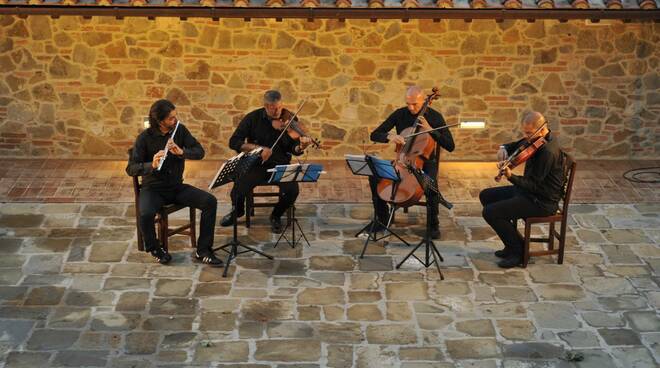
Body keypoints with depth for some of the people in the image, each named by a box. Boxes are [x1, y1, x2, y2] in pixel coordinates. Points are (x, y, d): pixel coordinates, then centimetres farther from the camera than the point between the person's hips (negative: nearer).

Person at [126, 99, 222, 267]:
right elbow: (131, 169, -16)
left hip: (177, 187, 4)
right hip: (153, 188, -4)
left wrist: (181, 151, -27)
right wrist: (151, 165, -35)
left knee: (210, 201, -18)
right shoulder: (145, 138, -13)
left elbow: (200, 152, -6)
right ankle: (155, 248, -3)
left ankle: (203, 251, -8)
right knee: (145, 214, -35)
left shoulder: (180, 130, -2)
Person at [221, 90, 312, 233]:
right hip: (256, 165, 0)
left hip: (280, 165, 1)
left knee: (292, 190, -28)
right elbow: (234, 142, -7)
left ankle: (276, 216, 5)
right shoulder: (253, 118, -5)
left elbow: (293, 149, -4)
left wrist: (301, 147, -29)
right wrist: (257, 148, -20)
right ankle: (237, 211, 13)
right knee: (238, 190, -25)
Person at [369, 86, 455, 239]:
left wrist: (431, 130, -23)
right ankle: (383, 218, 0)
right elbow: (374, 135, -3)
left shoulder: (435, 117, -8)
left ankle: (433, 225, -16)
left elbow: (450, 146, -12)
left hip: (426, 160, -3)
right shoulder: (399, 114, -2)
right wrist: (389, 136, -25)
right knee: (374, 175, -20)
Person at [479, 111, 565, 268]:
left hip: (542, 202, -10)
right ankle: (513, 243, 17)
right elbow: (516, 146, 20)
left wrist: (510, 176, -41)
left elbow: (533, 185, -28)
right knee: (486, 196, 15)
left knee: (490, 212, -18)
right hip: (530, 190, 10)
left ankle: (519, 251, -1)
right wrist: (504, 148, -2)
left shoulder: (548, 151, -27)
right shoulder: (535, 139, 2)